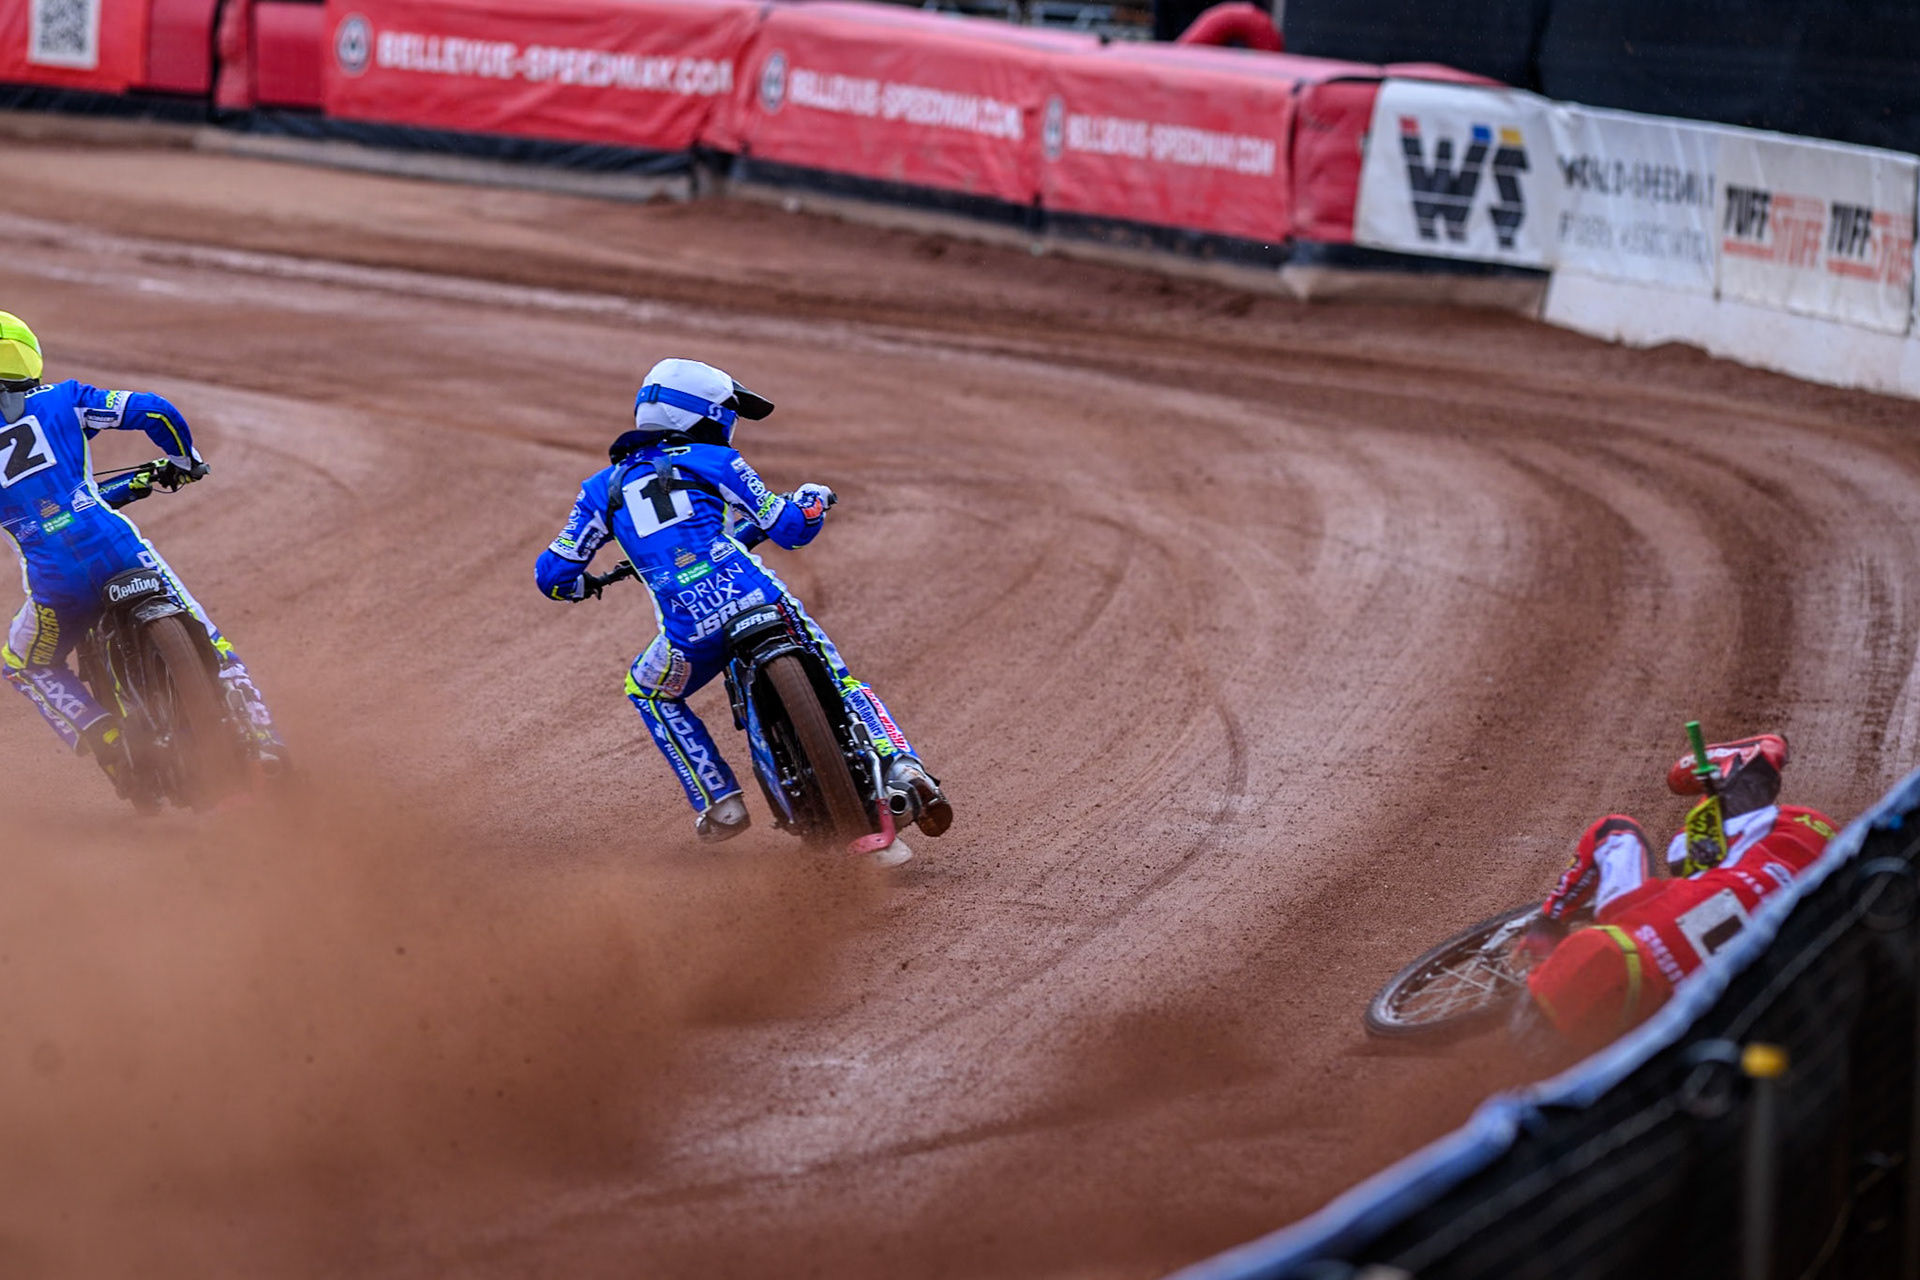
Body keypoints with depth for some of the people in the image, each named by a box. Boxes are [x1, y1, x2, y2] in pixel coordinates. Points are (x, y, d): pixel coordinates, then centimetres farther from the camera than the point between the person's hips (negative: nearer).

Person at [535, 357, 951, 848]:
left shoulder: (604, 487, 17)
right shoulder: (713, 460, 10)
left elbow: (553, 574, 17)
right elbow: (790, 528, 10)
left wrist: (581, 585, 40)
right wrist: (812, 497, 32)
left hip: (691, 630, 1)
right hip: (762, 602, -1)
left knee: (650, 694, 31)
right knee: (841, 686, 17)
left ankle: (721, 804, 22)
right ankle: (903, 770, -6)